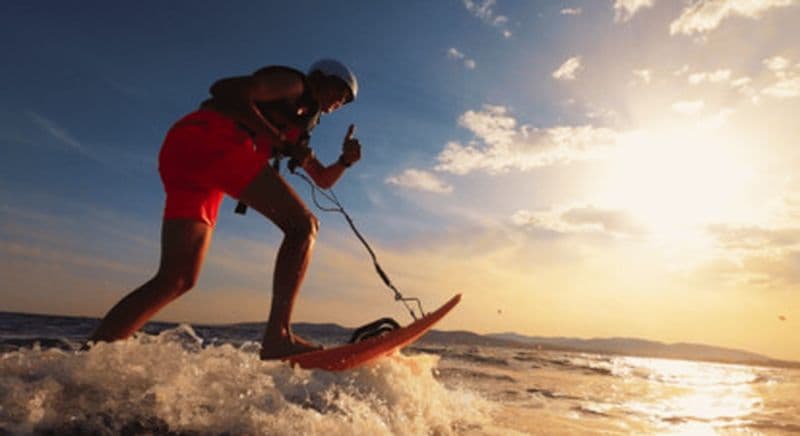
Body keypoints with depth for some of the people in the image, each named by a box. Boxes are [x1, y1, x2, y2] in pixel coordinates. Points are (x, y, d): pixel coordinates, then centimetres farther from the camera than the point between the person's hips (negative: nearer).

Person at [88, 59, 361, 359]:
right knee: (302, 224, -14)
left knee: (176, 280, 5)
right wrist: (281, 141, -9)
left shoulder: (297, 128, 34)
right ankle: (277, 336, -27)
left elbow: (323, 180, 38)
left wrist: (345, 161, 19)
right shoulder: (292, 83, 10)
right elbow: (233, 93, -8)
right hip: (209, 136, -9)